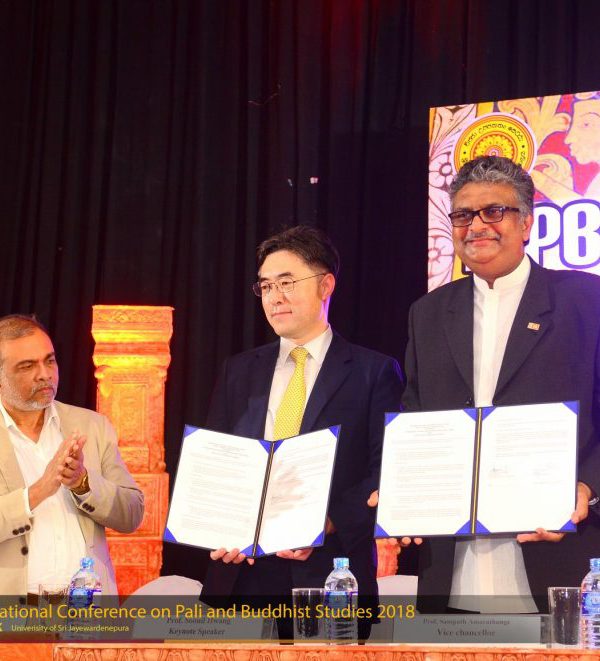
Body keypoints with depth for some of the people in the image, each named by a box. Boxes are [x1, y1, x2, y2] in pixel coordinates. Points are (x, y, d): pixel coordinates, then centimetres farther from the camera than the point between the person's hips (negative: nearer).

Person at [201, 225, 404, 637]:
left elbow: (387, 474, -3)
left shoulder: (374, 372, 3)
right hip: (241, 574, 3)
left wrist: (325, 525, -17)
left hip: (328, 572, -3)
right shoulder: (239, 372, 15)